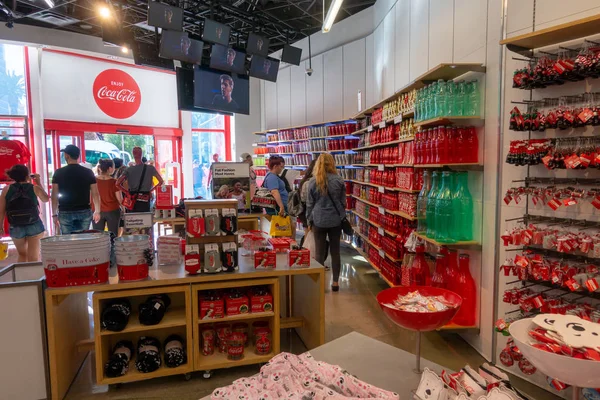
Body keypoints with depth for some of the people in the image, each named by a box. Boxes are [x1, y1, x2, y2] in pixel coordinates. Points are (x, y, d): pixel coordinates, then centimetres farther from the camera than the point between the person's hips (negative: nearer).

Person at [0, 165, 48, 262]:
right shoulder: (34, 188, -5)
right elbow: (46, 199, 14)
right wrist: (38, 183, 17)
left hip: (16, 228, 2)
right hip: (34, 226, -2)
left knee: (22, 255, 23)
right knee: (34, 258, 3)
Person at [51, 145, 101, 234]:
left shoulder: (59, 173, -2)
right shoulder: (88, 172, -1)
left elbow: (54, 195, -2)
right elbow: (95, 194, -1)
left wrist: (54, 214, 5)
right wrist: (97, 212, 7)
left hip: (65, 213, -1)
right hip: (84, 212, 1)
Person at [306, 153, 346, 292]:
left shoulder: (313, 182, -3)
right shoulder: (339, 181, -2)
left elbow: (309, 203, 2)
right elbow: (343, 202, 5)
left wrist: (309, 221, 12)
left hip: (318, 221, 0)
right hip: (335, 220, 1)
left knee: (319, 252, 6)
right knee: (335, 252, 10)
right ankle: (335, 282, 16)